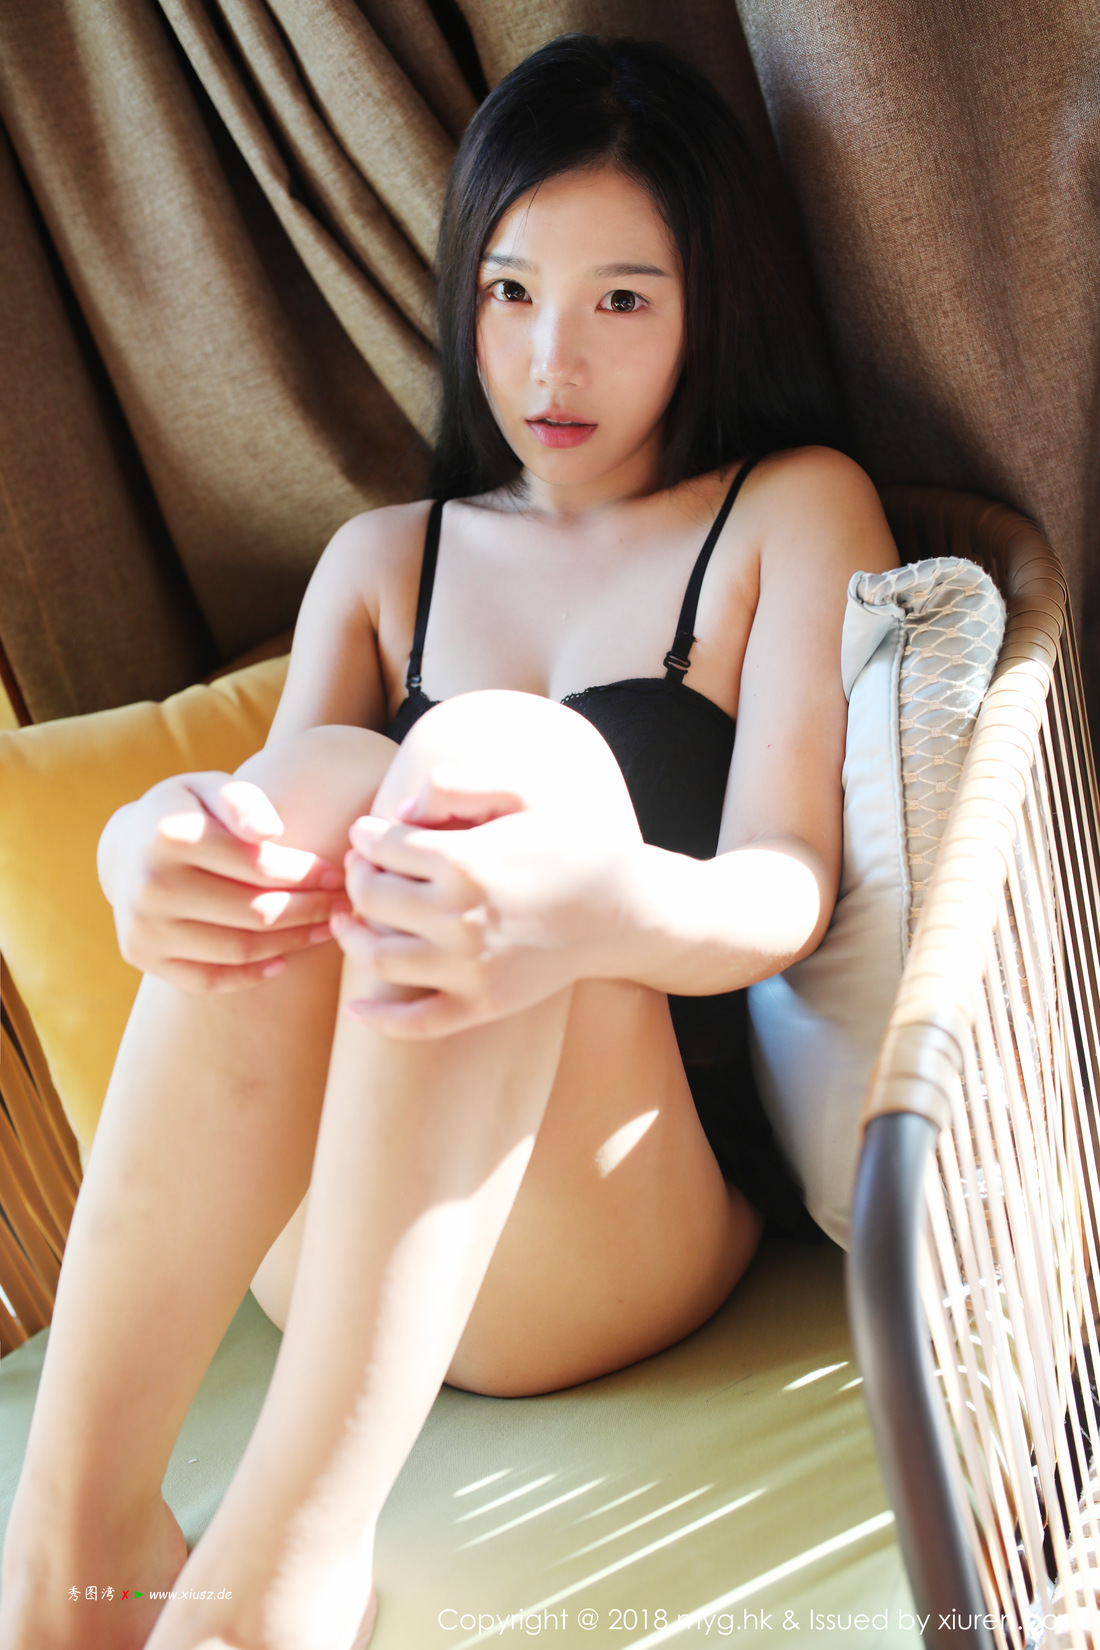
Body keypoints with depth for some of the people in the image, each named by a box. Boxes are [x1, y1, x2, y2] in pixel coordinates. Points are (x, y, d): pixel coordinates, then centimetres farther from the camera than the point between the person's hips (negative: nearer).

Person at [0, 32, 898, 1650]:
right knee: (320, 787, -26)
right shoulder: (386, 559, 19)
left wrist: (601, 910, -32)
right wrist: (150, 849, -23)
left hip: (624, 1234, -2)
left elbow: (791, 889, -7)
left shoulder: (792, 512, 8)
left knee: (506, 744, -29)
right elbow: (273, 814, 4)